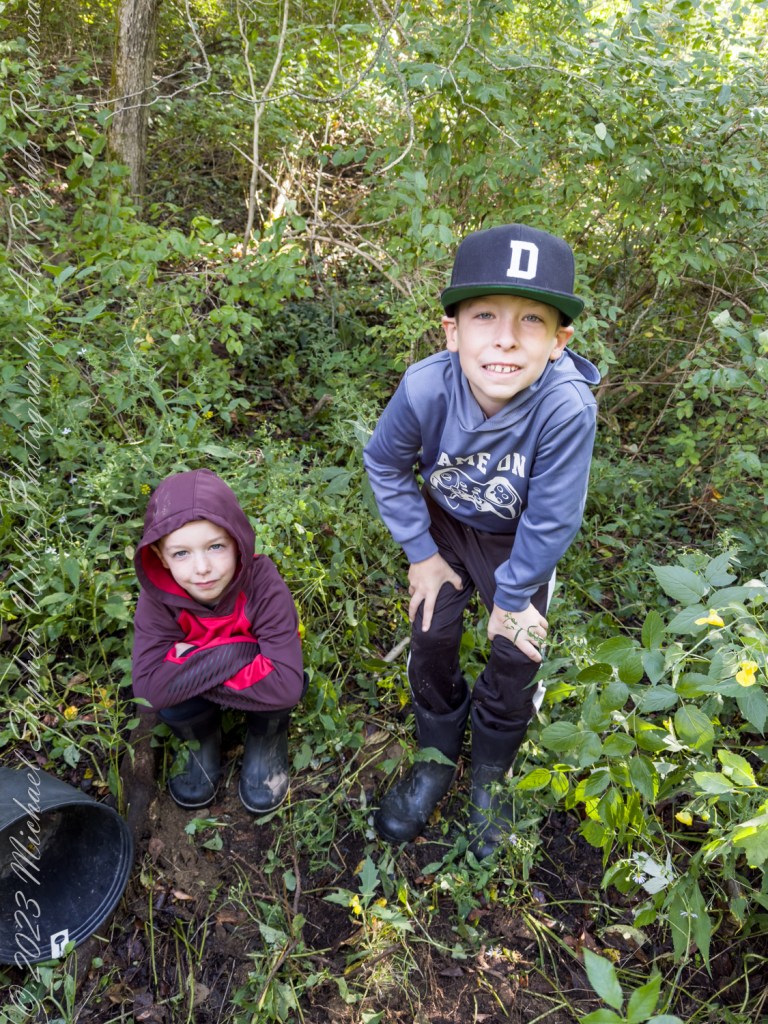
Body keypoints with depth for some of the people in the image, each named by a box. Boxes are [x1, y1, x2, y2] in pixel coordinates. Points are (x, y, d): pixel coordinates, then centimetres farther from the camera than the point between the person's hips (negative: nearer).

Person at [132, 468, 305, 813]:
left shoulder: (264, 585, -34)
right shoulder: (157, 599, -27)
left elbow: (287, 684, -40)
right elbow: (149, 687, -35)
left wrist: (191, 665, -37)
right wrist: (236, 653, -40)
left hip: (258, 693, -1)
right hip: (197, 699, 2)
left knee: (276, 680, -33)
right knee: (170, 700, -29)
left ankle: (267, 739, 3)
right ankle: (201, 739, 8)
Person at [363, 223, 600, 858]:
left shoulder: (567, 408, -41)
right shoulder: (425, 389, -34)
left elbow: (551, 519, -26)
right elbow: (385, 464, -12)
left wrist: (512, 596, -13)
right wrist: (420, 554, -6)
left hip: (521, 540, -1)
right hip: (446, 524, 2)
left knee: (515, 658, 3)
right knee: (431, 638, 5)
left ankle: (490, 776, 33)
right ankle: (437, 758, 34)